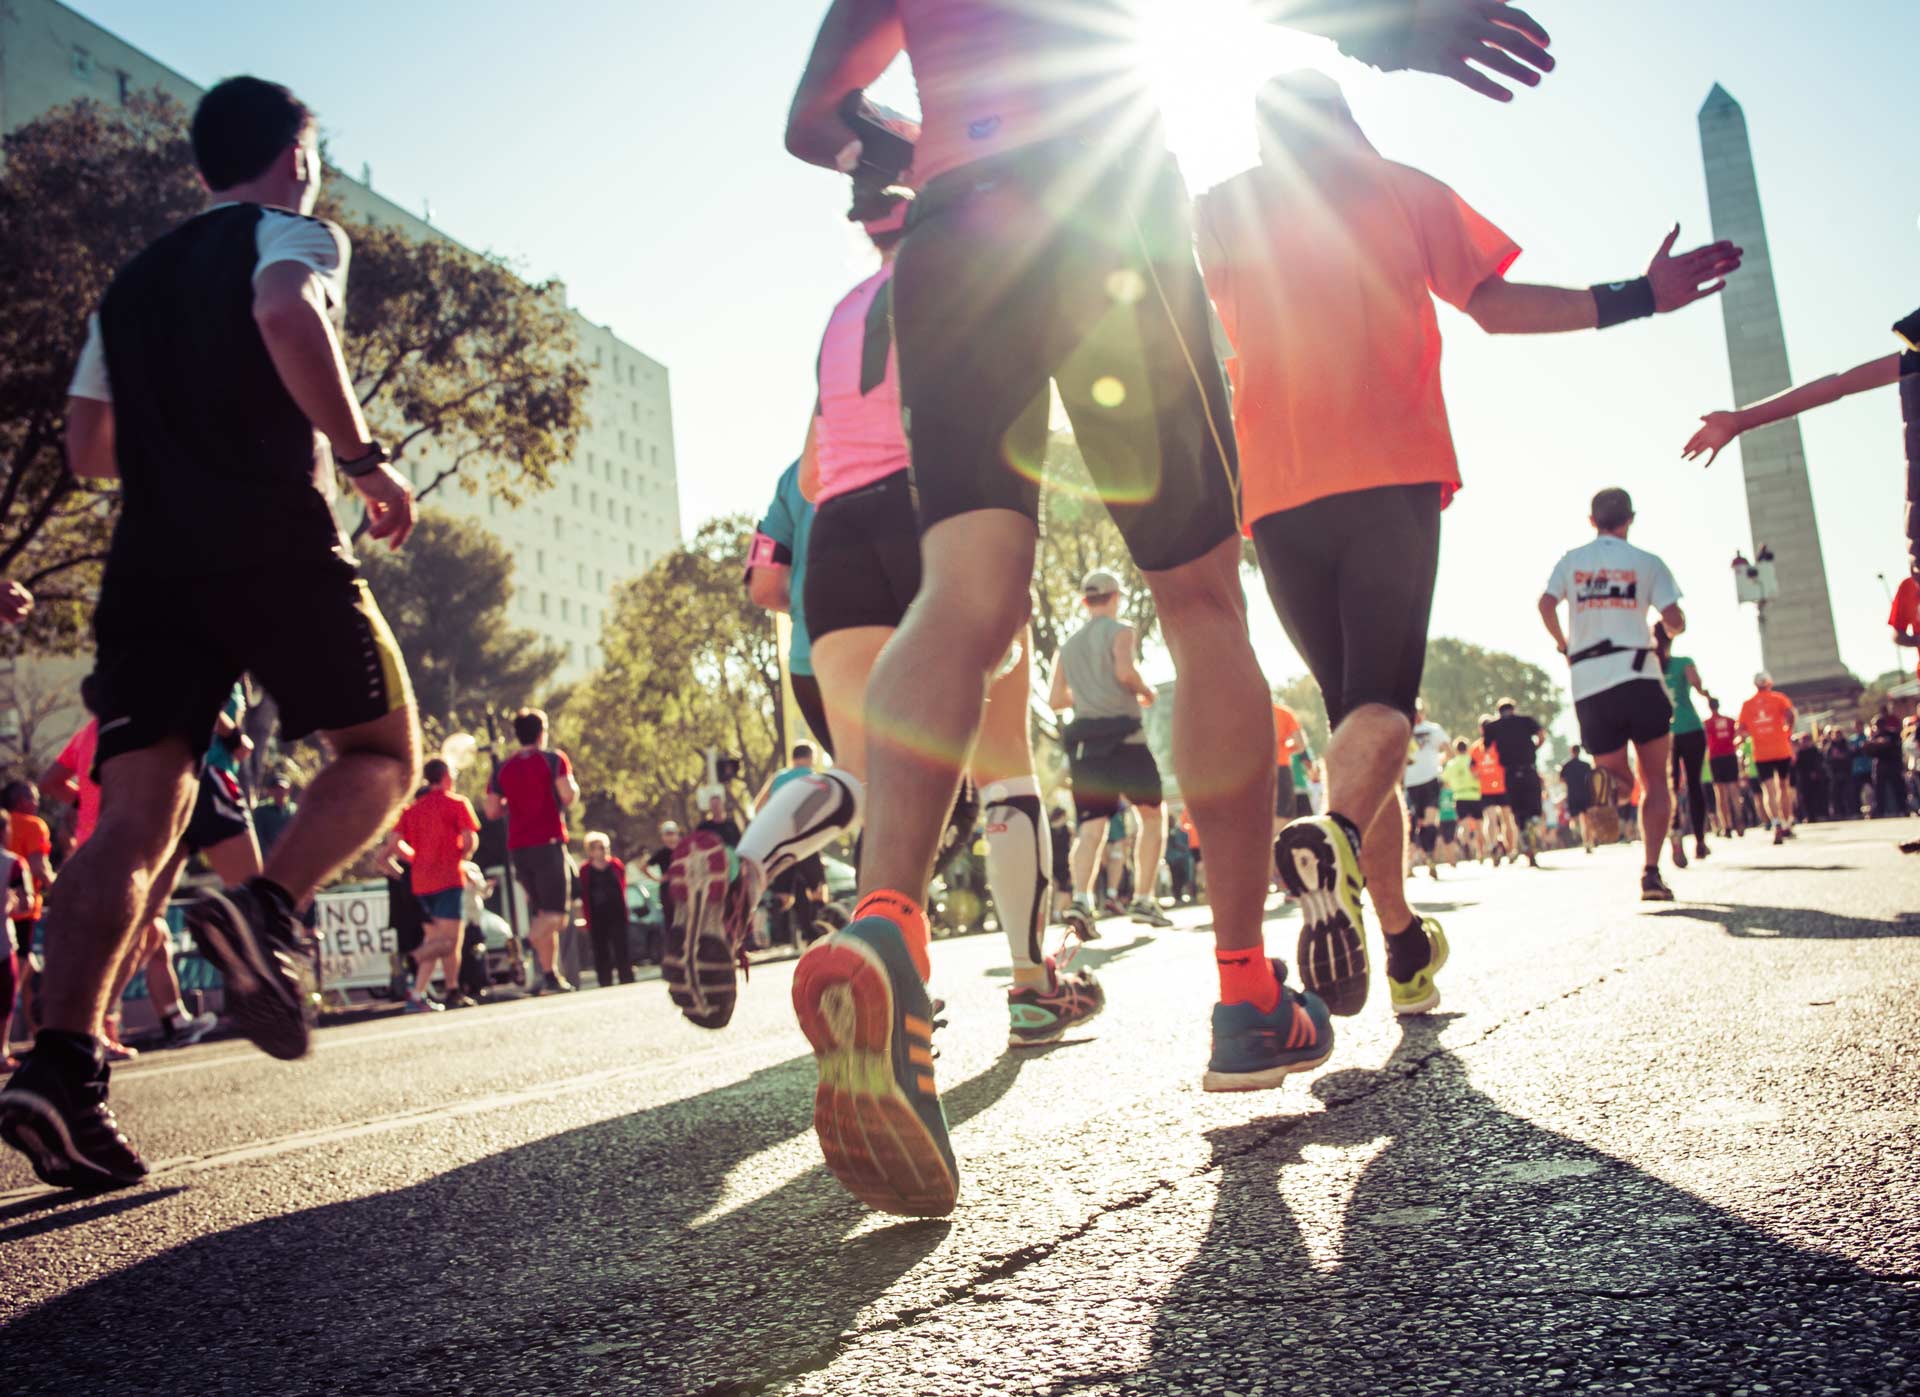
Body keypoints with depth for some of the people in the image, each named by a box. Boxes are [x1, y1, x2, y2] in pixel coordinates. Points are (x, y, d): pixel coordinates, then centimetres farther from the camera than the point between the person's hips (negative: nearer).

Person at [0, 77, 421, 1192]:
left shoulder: (134, 283, 28)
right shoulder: (296, 233, 8)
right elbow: (288, 315, -17)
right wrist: (366, 458, -13)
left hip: (153, 558, 6)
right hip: (276, 541, -5)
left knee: (135, 820, -2)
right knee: (384, 752, 7)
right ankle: (266, 910, -19)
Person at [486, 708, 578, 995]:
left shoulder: (503, 769, 10)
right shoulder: (553, 759, -2)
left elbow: (492, 811, 5)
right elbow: (569, 795, -13)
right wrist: (574, 786, 9)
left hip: (517, 847, 5)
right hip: (548, 843, -5)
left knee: (543, 913, 13)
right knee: (555, 914, -4)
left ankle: (551, 975, 11)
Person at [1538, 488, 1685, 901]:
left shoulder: (1570, 561, 11)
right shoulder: (1646, 562, 5)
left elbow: (1546, 604, -4)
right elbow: (1673, 619, -3)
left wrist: (1564, 645, 12)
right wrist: (1671, 631, 21)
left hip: (1589, 683, 2)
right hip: (1637, 677, -2)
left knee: (1620, 775, 11)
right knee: (1656, 780, 7)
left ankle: (1608, 779, -28)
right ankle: (1651, 871, -5)